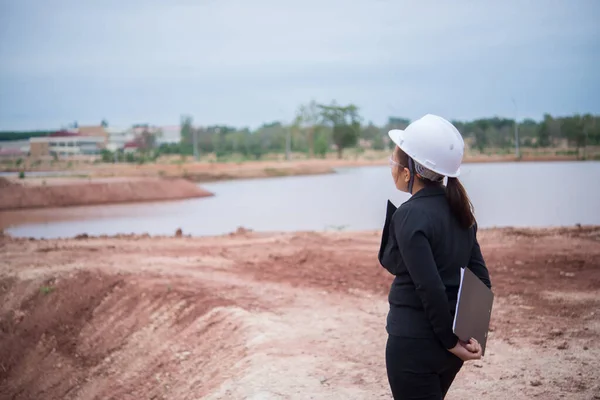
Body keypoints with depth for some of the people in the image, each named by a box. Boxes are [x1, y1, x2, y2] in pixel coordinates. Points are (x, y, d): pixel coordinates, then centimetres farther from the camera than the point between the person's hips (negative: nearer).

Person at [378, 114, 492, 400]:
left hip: (415, 343, -8)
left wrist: (450, 340, -13)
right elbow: (480, 277, 6)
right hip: (451, 338, 8)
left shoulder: (409, 216, -19)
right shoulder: (458, 209, 5)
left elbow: (430, 288, -23)